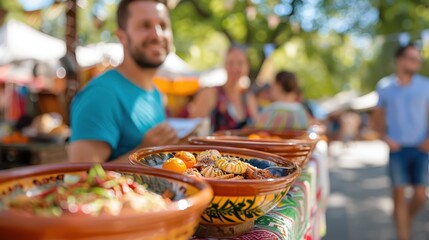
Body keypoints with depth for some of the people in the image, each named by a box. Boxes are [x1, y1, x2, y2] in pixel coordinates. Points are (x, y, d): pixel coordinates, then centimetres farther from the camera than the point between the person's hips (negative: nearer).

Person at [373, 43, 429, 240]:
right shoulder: (384, 86, 3)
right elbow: (379, 114, 12)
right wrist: (384, 137, -3)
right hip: (398, 148, -1)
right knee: (399, 194, -1)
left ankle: (407, 220, 32)